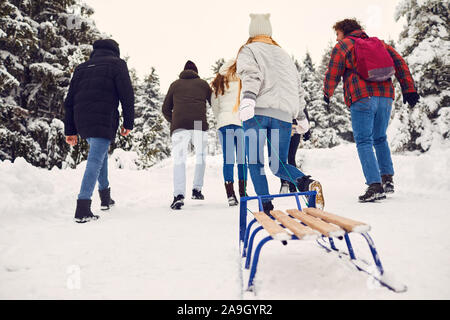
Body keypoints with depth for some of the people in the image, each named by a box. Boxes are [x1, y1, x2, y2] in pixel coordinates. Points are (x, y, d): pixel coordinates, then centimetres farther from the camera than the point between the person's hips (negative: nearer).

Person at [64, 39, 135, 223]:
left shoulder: (81, 68, 20)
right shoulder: (117, 64, 6)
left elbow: (69, 100, 16)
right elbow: (127, 95, -4)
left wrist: (70, 130, 17)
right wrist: (128, 123, 1)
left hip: (82, 122, 6)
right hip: (103, 121, -6)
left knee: (101, 154, 24)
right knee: (95, 160, -9)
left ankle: (105, 197, 28)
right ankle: (83, 209, -17)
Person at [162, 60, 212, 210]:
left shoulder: (175, 84, 21)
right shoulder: (203, 83, 19)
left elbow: (165, 109, 21)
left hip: (179, 126, 0)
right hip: (200, 125, 0)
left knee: (179, 160, -3)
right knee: (201, 157, 18)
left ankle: (179, 195, -18)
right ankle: (197, 189, 17)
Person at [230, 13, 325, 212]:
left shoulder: (248, 51, 13)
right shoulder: (284, 55, 28)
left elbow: (251, 75, -10)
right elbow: (297, 87, 28)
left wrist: (248, 99, -25)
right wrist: (301, 117, 34)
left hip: (257, 112, -4)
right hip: (283, 114, 4)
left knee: (255, 163, 3)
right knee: (278, 164, 10)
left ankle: (267, 209, -4)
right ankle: (308, 184, -16)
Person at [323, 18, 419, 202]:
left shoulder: (342, 47, 9)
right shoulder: (378, 43, 24)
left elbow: (332, 75, 7)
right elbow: (399, 63, 16)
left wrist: (327, 94, 25)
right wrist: (409, 90, 12)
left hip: (362, 99, -6)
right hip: (386, 97, 6)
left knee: (364, 142, -6)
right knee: (380, 138, 20)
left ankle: (375, 185, -16)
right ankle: (387, 178, 17)